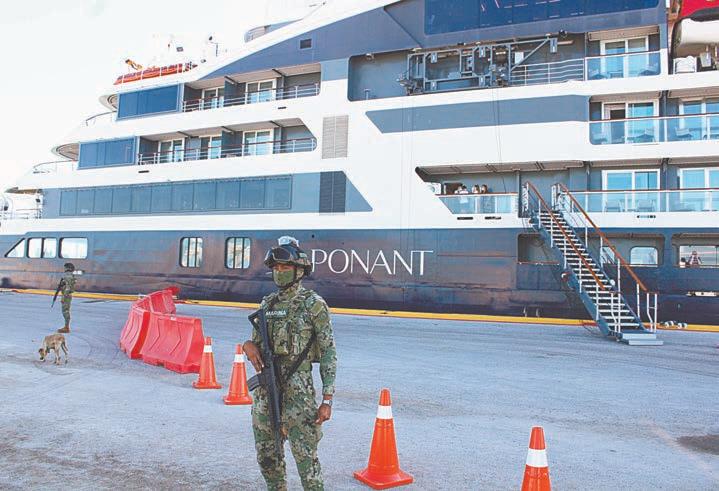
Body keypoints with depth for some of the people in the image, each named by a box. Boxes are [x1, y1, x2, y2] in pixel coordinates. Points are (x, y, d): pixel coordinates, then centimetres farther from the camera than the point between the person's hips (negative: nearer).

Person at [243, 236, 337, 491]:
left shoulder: (313, 304, -8)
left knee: (305, 455, -3)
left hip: (297, 389, -6)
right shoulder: (267, 303, 10)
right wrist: (250, 346, -7)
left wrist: (327, 399, -13)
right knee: (267, 454, 16)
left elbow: (328, 353, -8)